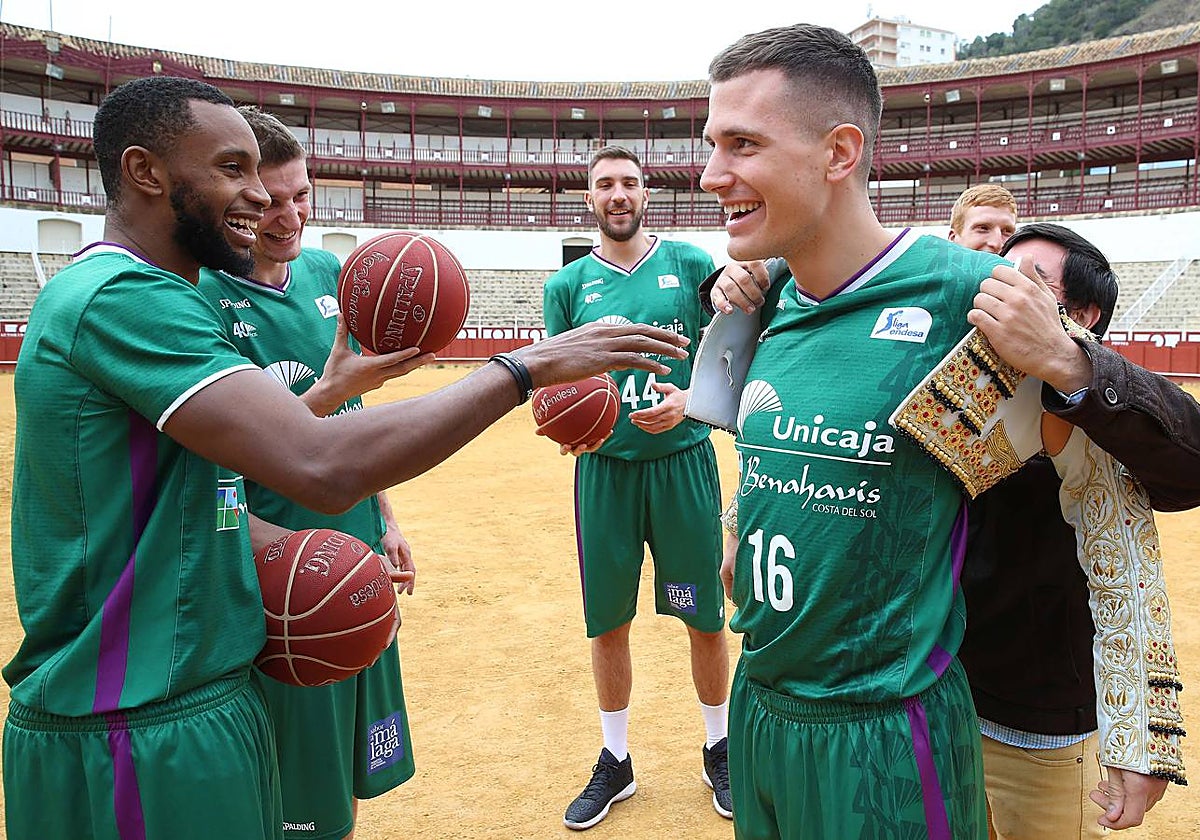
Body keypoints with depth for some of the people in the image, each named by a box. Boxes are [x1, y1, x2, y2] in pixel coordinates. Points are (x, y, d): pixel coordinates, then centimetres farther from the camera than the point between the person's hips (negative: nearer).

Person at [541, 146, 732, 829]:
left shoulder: (691, 265, 0)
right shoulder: (569, 284, 4)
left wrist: (688, 400, -16)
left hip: (683, 461, -1)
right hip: (604, 467, 1)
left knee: (706, 618, 8)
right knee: (608, 623, 10)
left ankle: (718, 749, 33)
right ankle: (615, 761, 31)